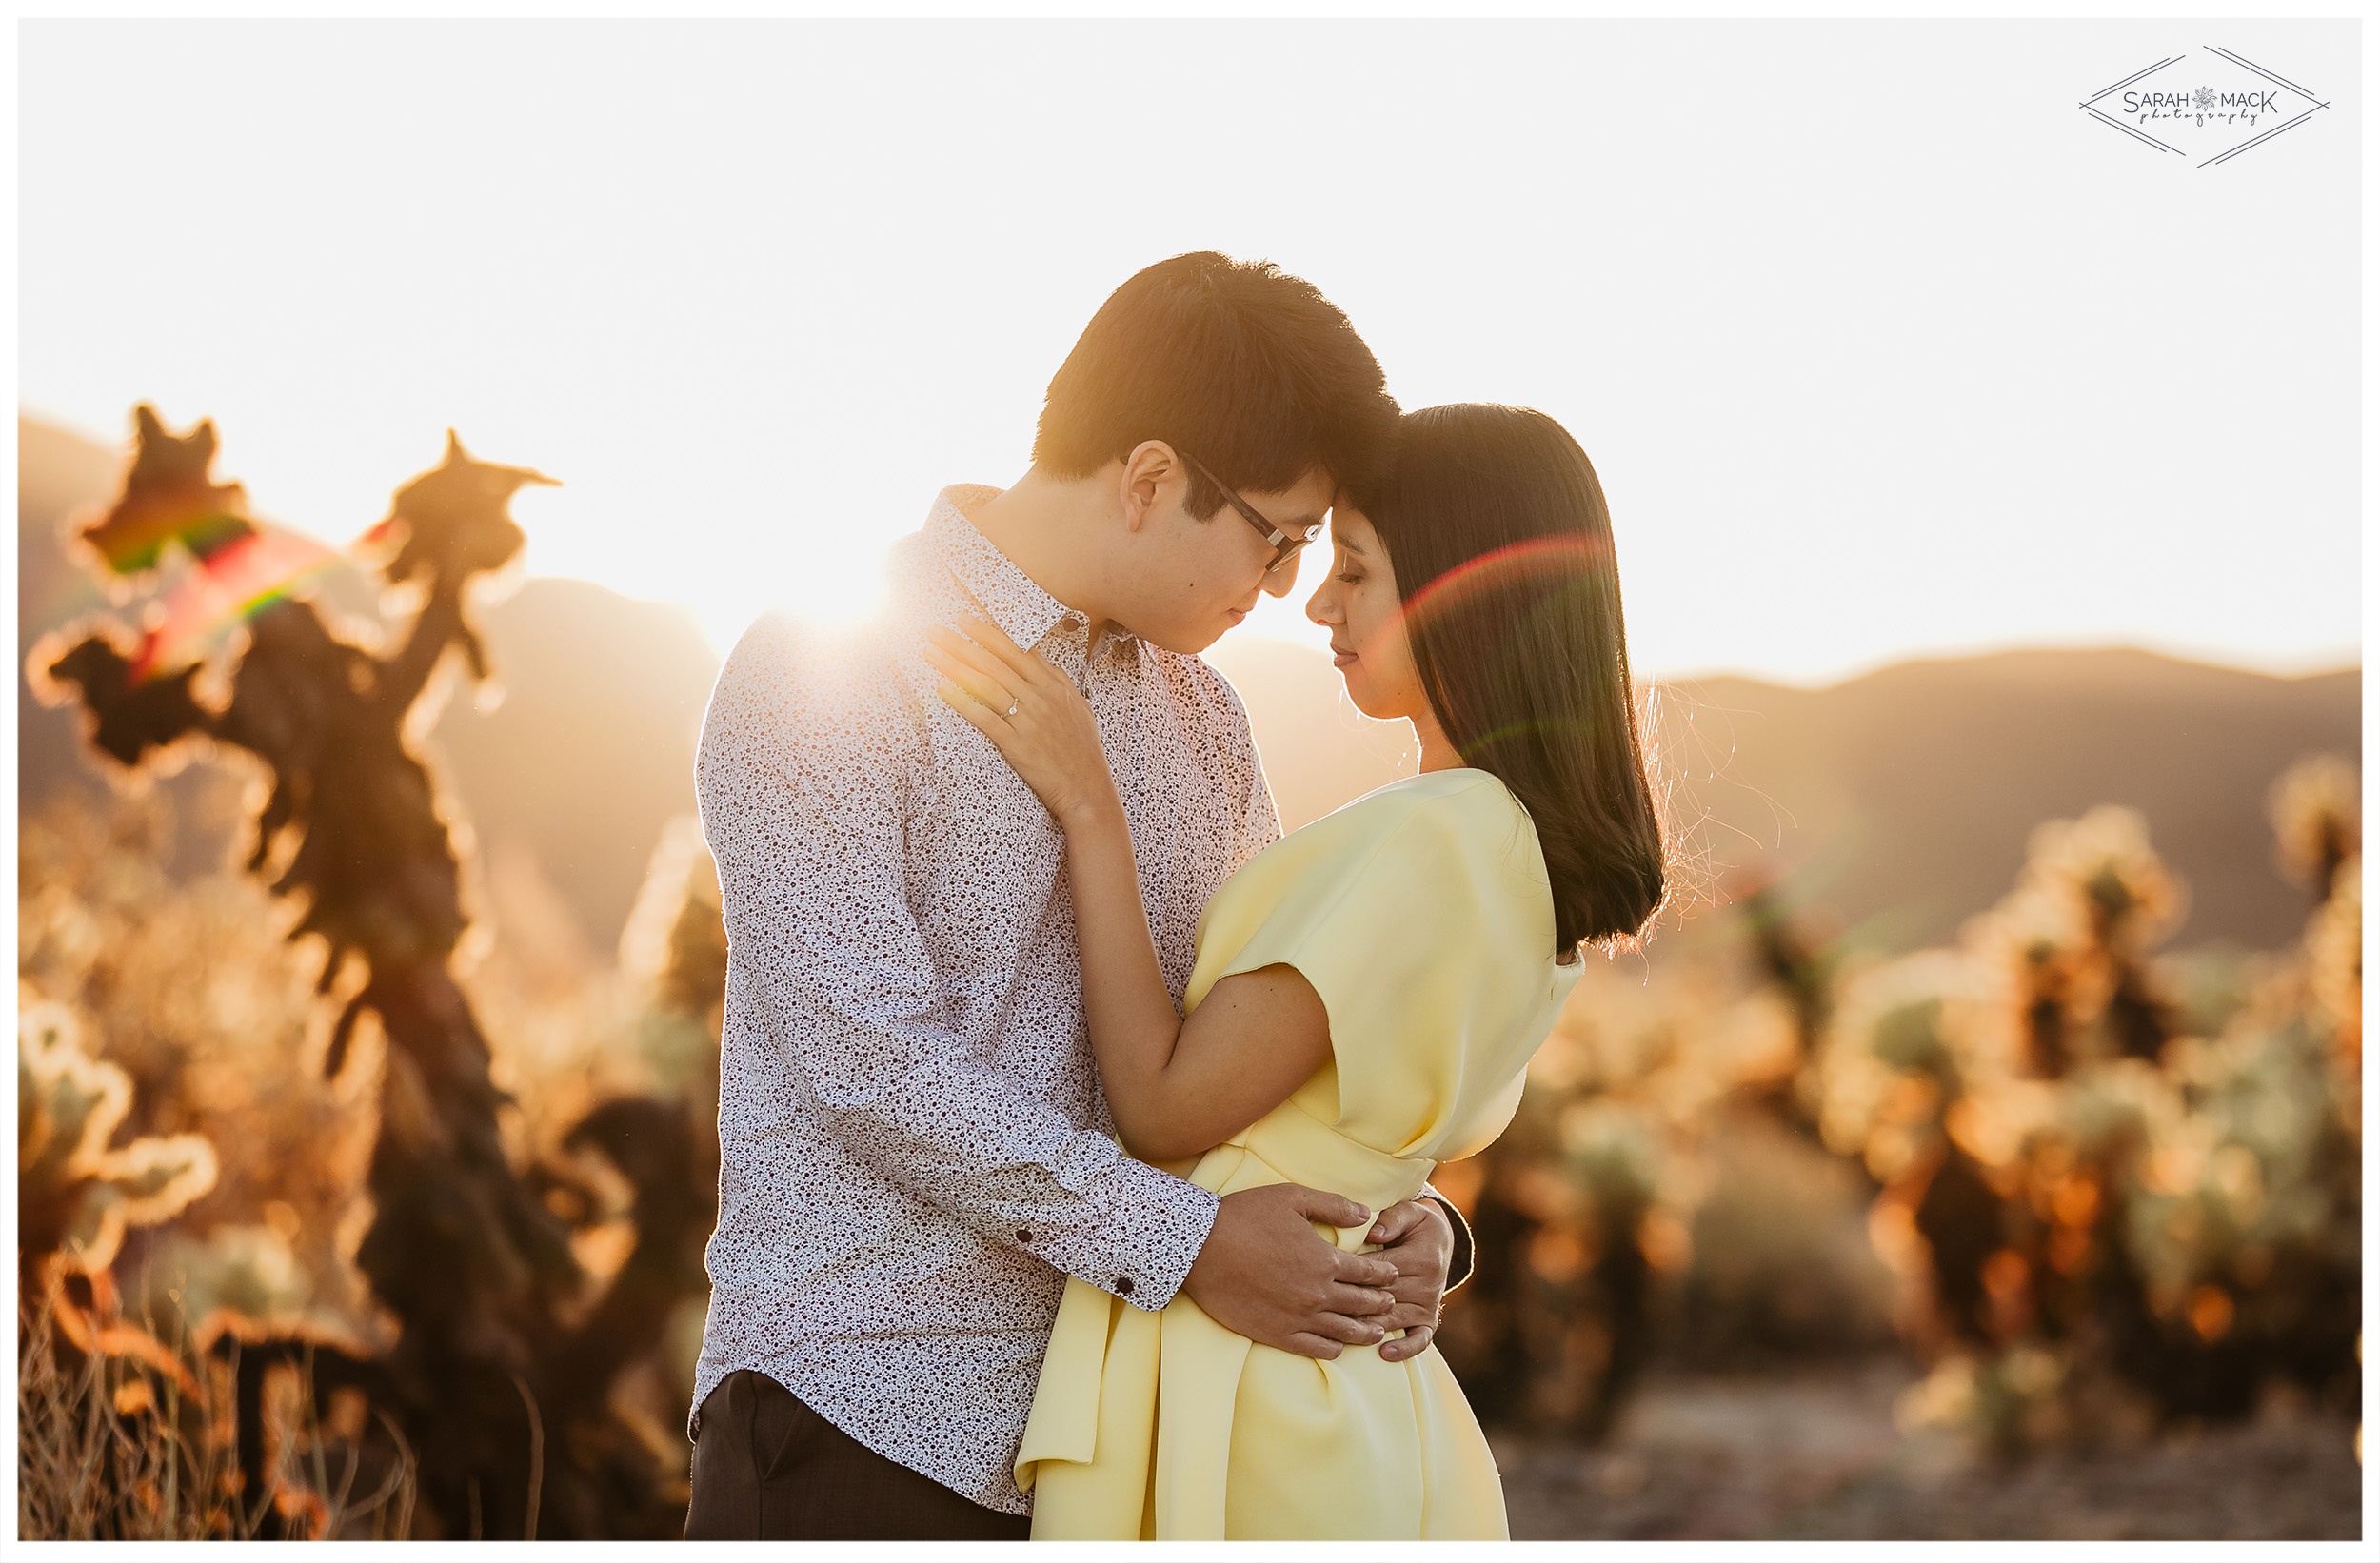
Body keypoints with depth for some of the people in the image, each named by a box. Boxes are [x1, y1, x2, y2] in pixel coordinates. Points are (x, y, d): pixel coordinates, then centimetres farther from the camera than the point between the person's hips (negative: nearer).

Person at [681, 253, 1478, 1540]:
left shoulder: (1196, 712, 13)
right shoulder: (824, 669, -11)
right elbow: (864, 1052, -19)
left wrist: (1393, 1210, -3)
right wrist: (1177, 1239, -20)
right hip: (860, 1416, -6)